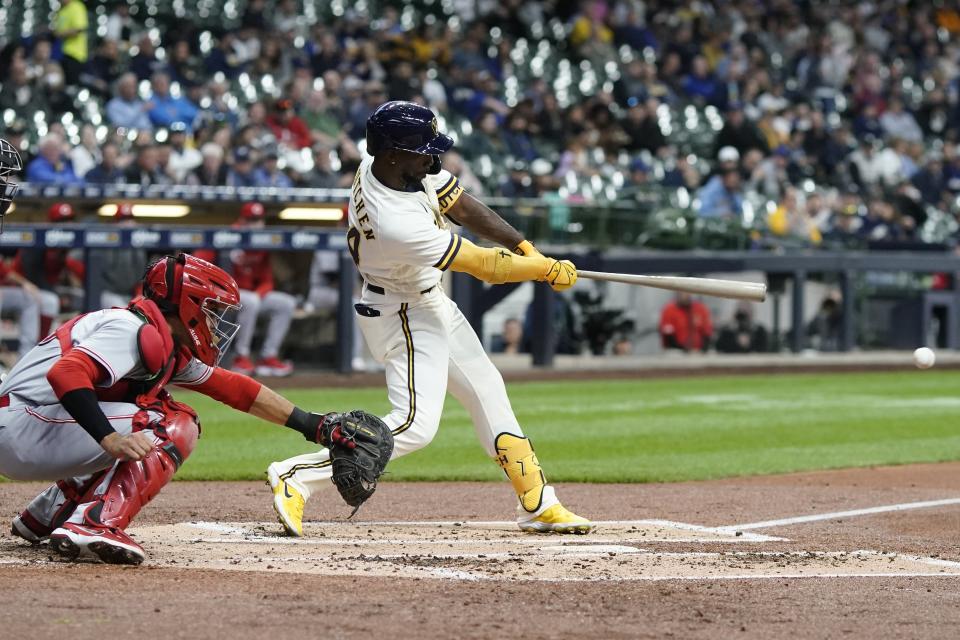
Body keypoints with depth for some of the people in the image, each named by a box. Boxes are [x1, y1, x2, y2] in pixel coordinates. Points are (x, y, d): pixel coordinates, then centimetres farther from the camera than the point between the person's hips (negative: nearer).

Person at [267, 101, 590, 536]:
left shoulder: (401, 167, -13)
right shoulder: (396, 223, -37)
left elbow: (461, 206, 1)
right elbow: (485, 267, -26)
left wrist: (526, 249, -4)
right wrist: (548, 270, -13)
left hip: (432, 304, 10)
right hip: (403, 317, -10)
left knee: (487, 391, 15)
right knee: (414, 424, -17)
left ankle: (538, 505, 25)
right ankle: (296, 477, -12)